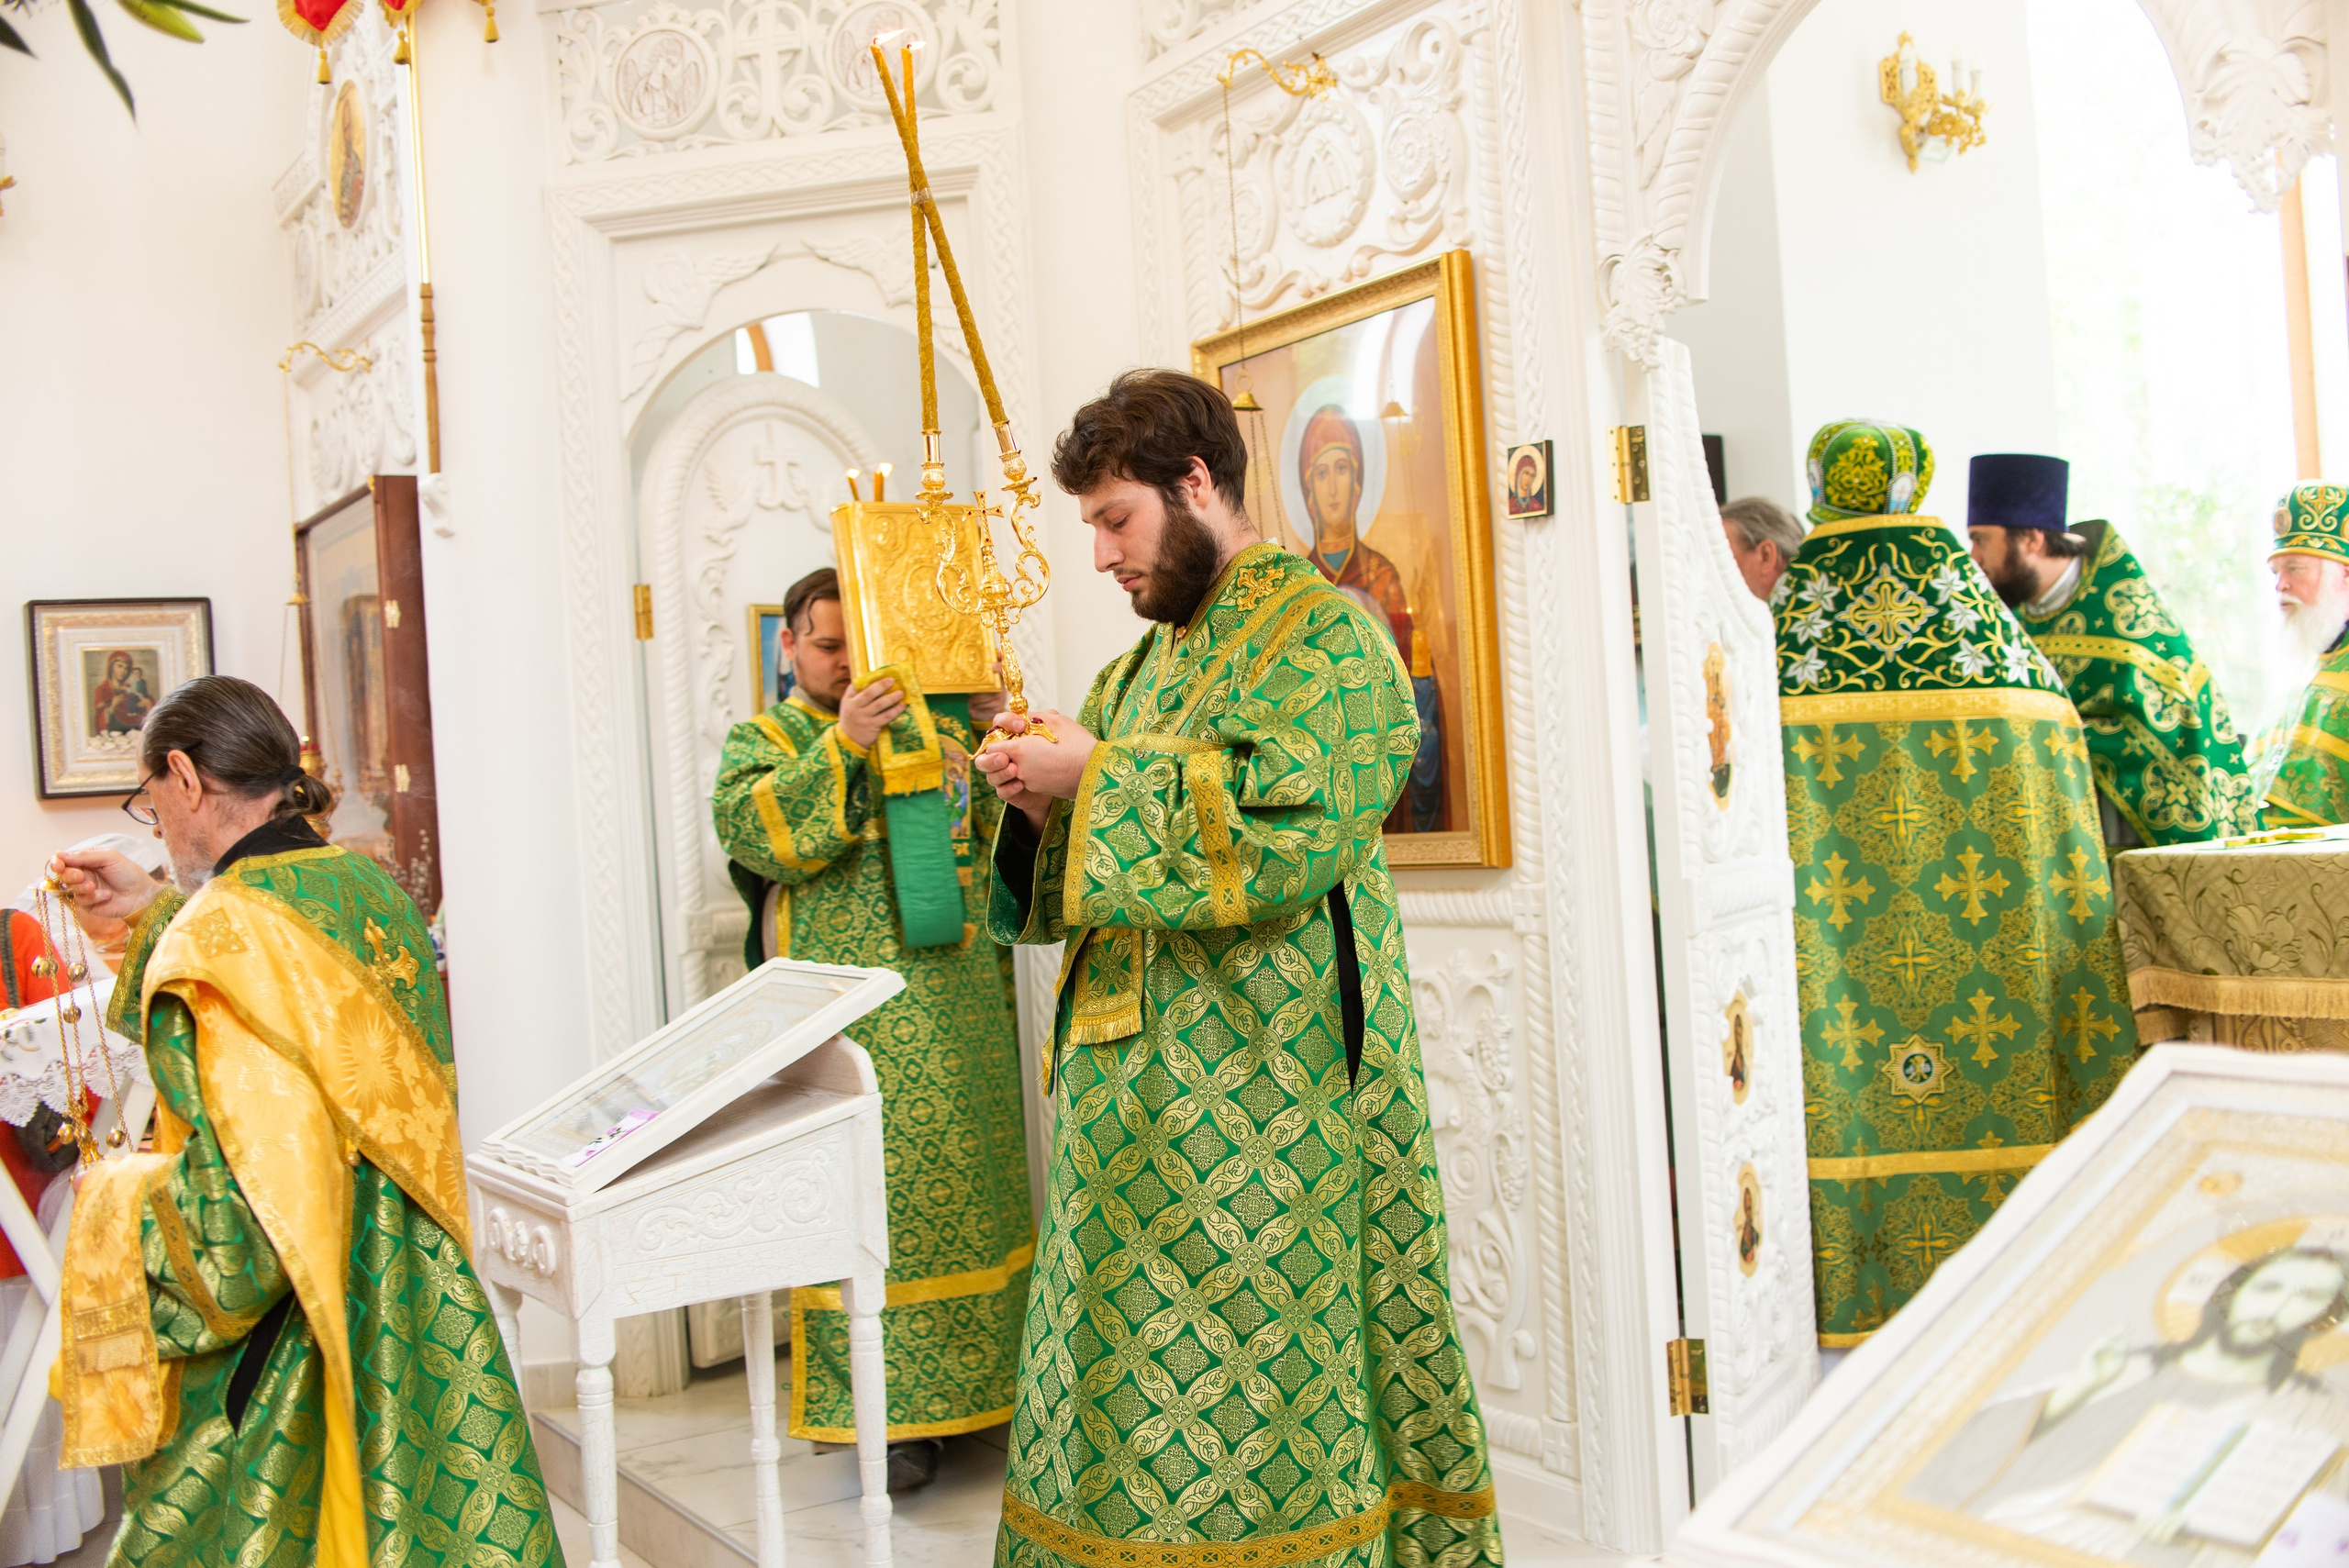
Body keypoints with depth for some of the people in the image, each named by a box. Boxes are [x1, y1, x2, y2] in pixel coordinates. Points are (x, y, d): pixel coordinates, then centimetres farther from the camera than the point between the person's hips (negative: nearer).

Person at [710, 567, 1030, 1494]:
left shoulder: (936, 725, 17)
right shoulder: (763, 742, 7)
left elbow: (998, 827, 9)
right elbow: (753, 826, -14)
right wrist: (841, 744, -23)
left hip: (958, 1013, 4)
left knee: (969, 1186, 7)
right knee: (866, 1200, -5)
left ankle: (981, 1383, 19)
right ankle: (890, 1410, 3)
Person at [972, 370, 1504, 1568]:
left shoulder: (1322, 633, -6)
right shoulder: (1146, 662, 18)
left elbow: (1293, 832, -22)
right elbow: (1080, 880, 22)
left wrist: (1095, 777, -15)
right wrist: (1044, 799, 1)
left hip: (1259, 1100, -8)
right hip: (1140, 1086, 8)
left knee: (1243, 1385, -2)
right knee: (1132, 1373, 13)